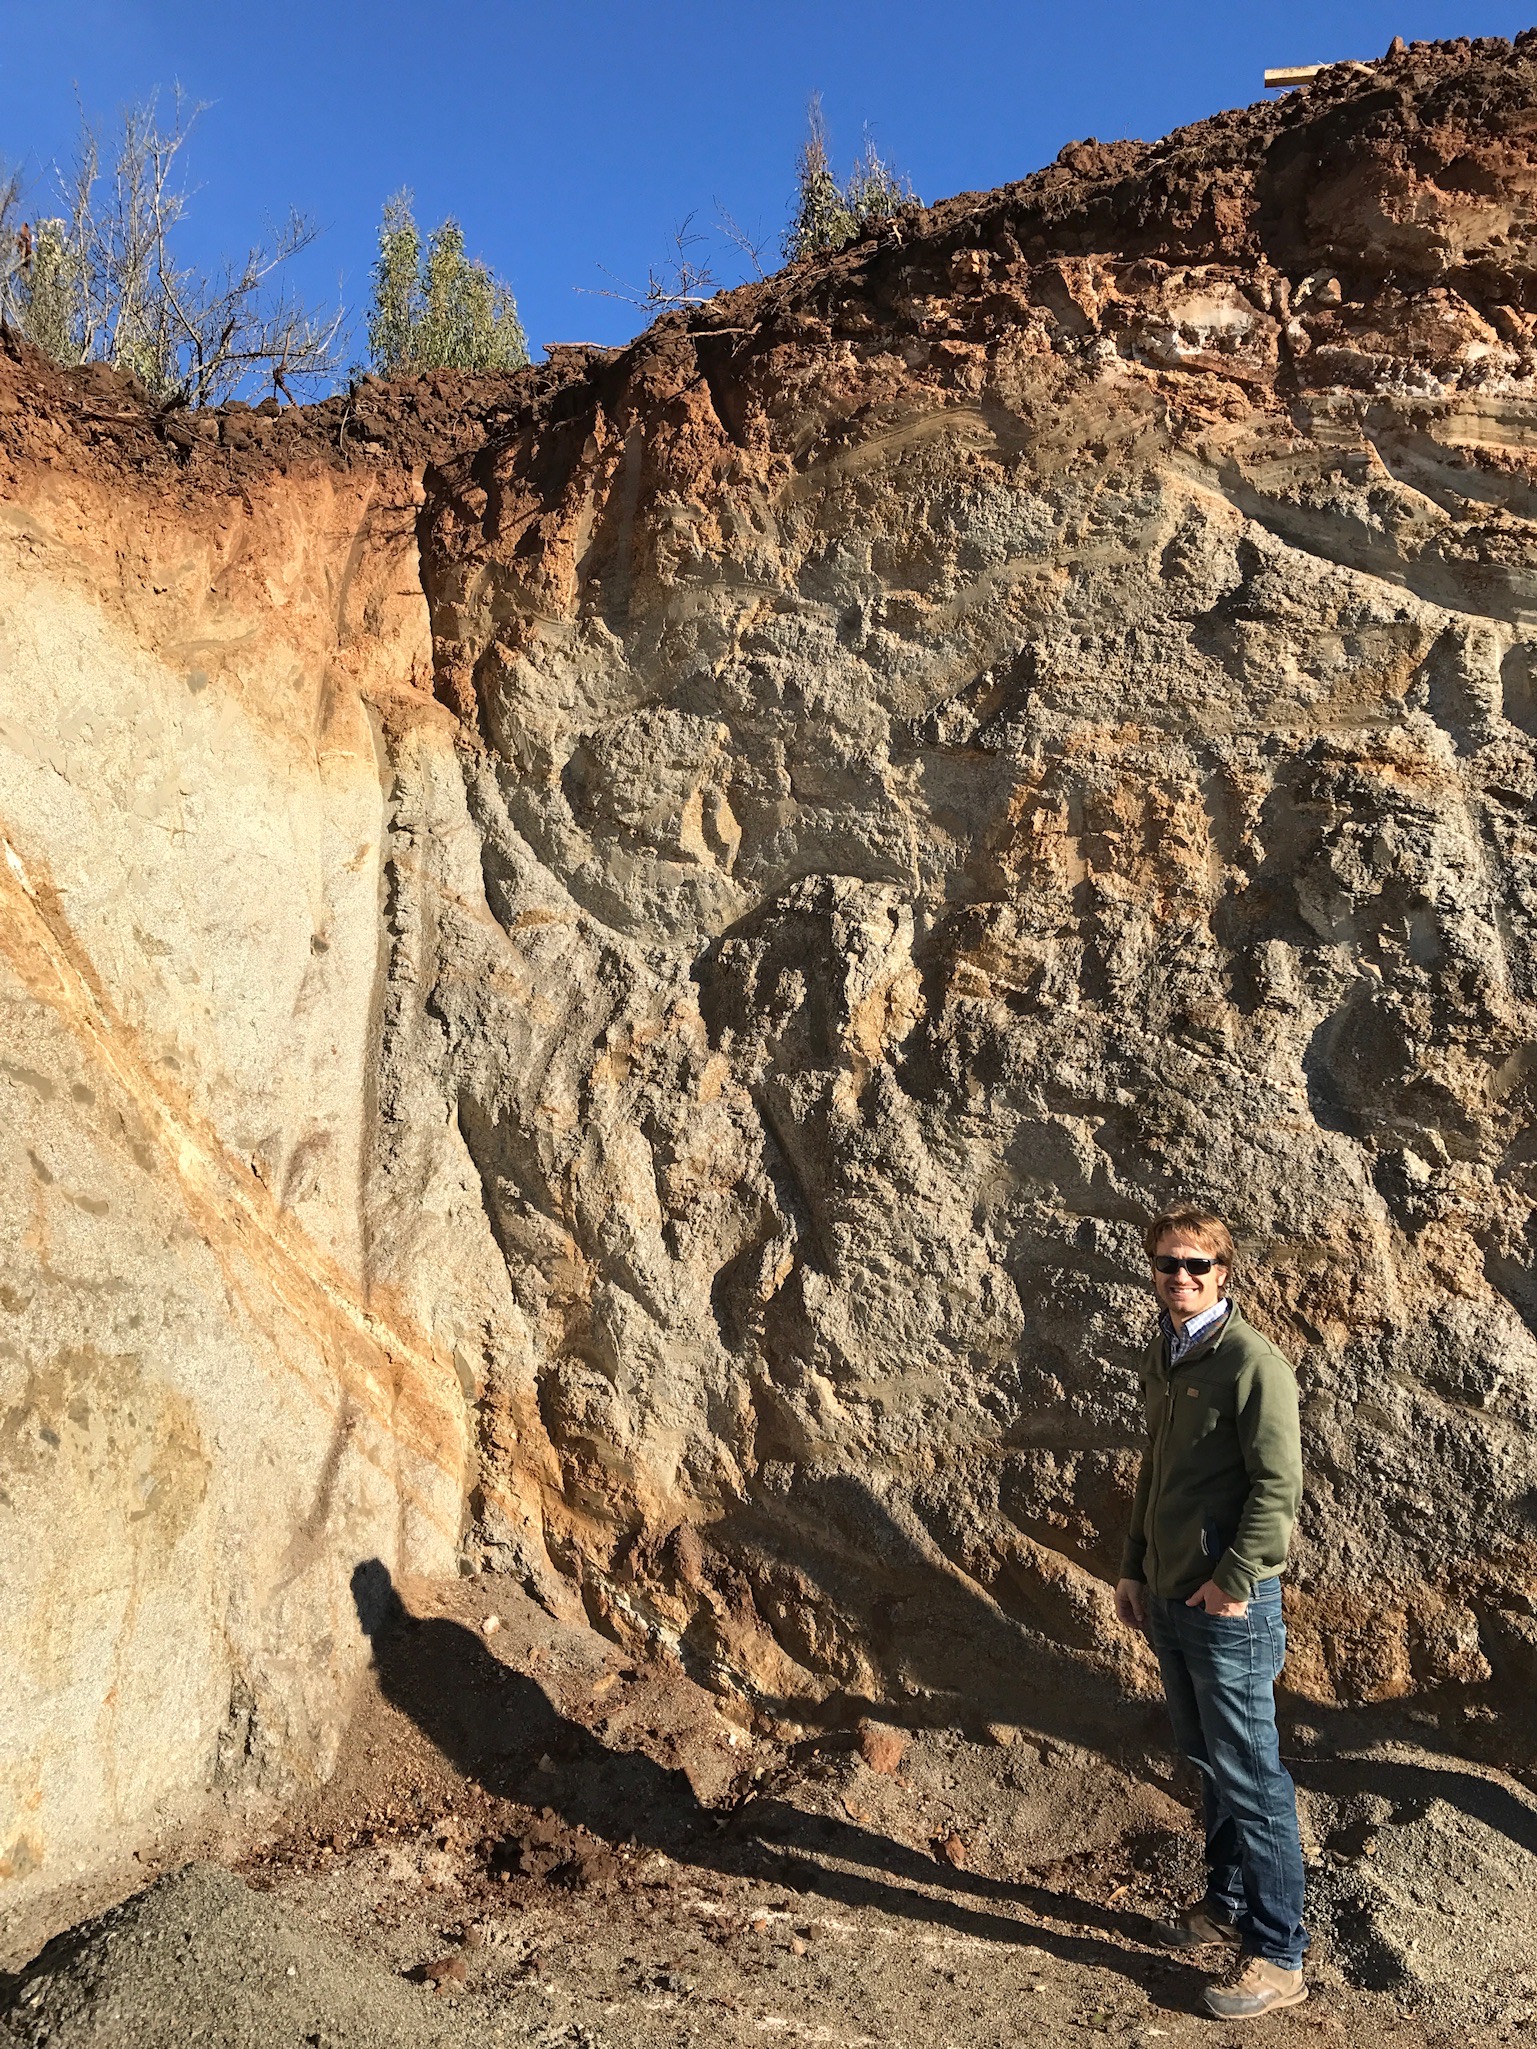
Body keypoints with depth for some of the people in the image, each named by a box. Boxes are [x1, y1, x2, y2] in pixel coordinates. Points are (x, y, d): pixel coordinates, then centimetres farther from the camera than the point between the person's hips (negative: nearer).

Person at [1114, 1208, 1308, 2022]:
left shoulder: (1252, 1361, -15)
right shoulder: (1160, 1358, 9)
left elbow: (1279, 1485, -18)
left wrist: (1232, 1580, -17)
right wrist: (1134, 1568, 15)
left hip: (1227, 1607, -7)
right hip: (1167, 1599, 7)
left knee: (1250, 1779, 3)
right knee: (1207, 1763, 19)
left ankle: (1277, 1956, 15)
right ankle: (1228, 1904, 35)